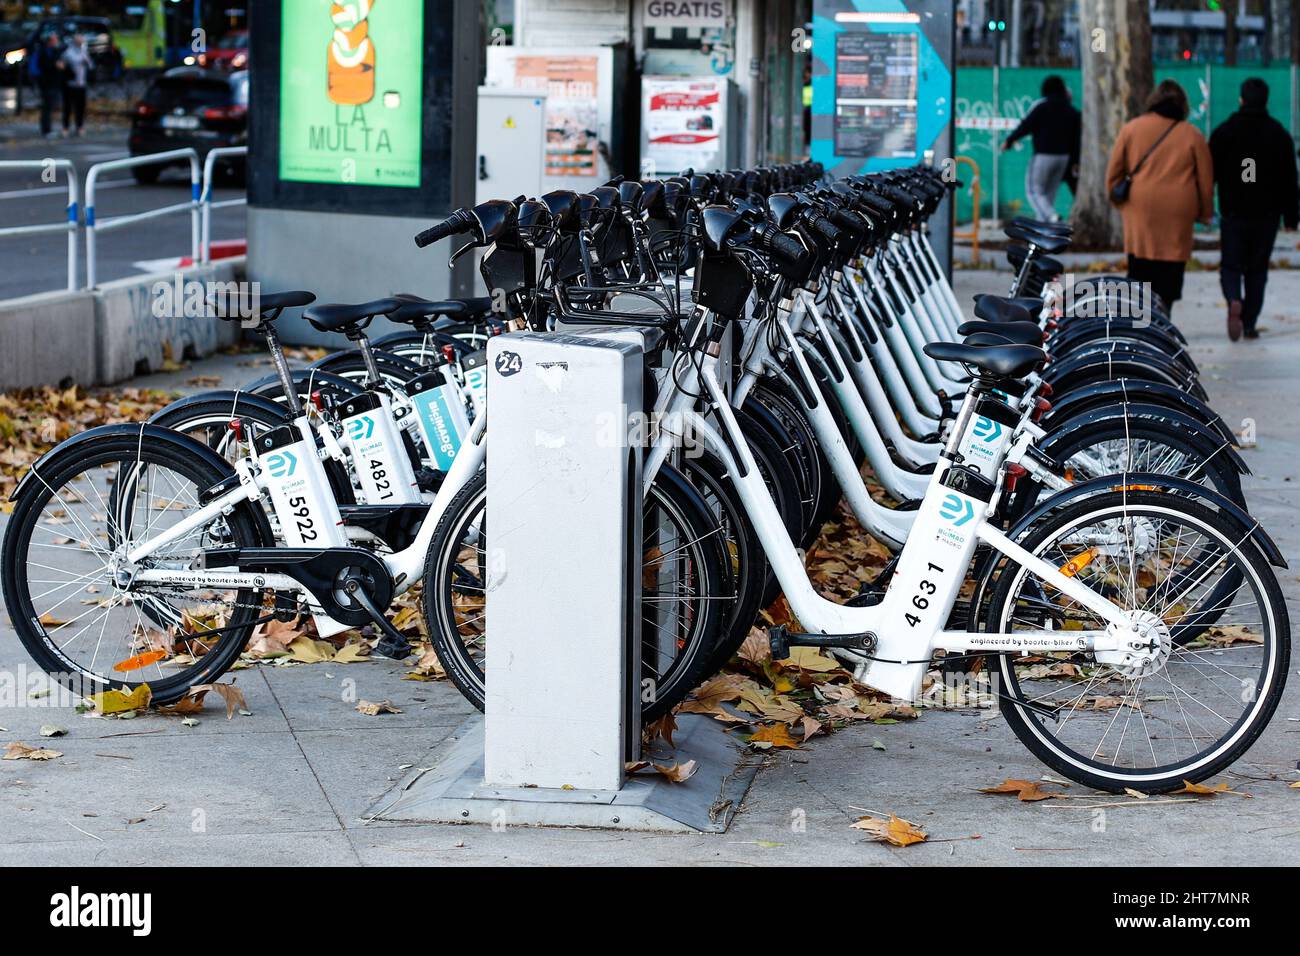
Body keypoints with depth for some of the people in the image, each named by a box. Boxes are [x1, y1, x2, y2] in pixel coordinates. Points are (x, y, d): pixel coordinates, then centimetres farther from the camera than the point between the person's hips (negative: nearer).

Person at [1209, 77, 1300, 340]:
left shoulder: (1223, 132, -2)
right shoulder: (1279, 134, 0)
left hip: (1233, 213, -1)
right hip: (1267, 215, 1)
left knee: (1231, 266, 6)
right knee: (1257, 269, 11)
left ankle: (1234, 301, -24)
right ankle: (1249, 323, 8)